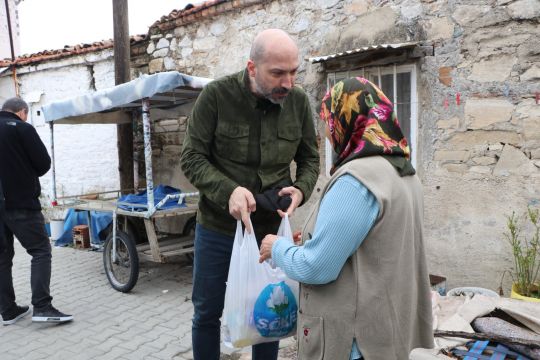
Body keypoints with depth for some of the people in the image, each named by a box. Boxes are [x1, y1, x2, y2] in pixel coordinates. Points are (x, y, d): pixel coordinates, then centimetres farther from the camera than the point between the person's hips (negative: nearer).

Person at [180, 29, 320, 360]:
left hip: (271, 228, 2)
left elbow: (310, 159, 3)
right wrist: (227, 190, -28)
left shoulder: (299, 102, -7)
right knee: (207, 312, 15)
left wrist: (301, 189, -18)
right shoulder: (216, 96, -14)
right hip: (217, 227, -1)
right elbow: (192, 158, -12)